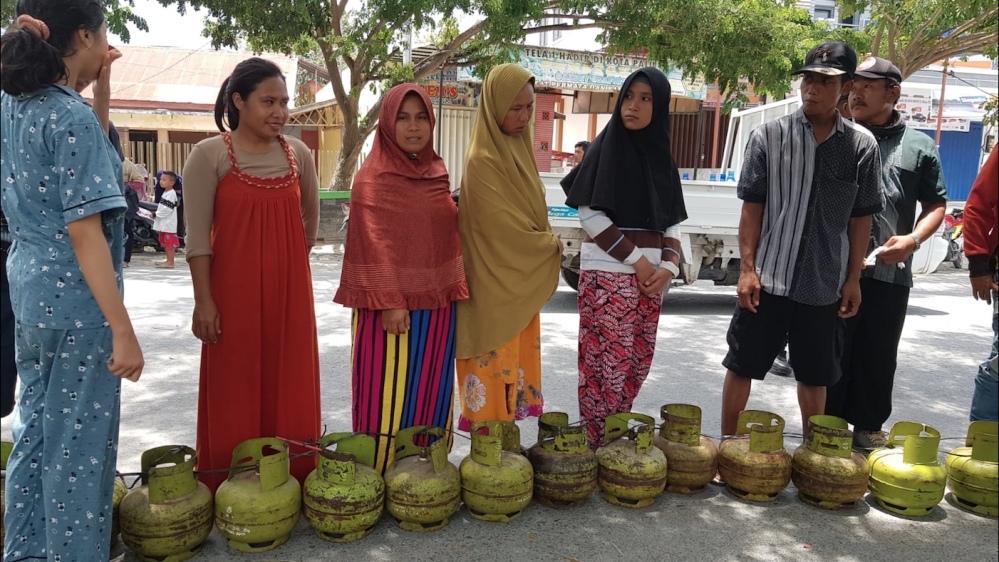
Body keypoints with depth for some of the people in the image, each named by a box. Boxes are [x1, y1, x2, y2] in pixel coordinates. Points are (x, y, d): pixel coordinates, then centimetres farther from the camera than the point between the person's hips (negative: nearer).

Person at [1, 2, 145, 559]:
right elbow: (86, 232, -22)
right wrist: (123, 331, -21)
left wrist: (101, 93, 10)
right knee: (79, 441, 4)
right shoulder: (73, 117, -18)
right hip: (76, 297, -9)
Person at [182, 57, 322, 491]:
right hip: (234, 290, -3)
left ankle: (293, 479, 24)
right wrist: (203, 300, -12)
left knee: (290, 386, 10)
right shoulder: (210, 155, -5)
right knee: (235, 388, 5)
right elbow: (197, 236, -8)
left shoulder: (298, 153, 6)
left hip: (290, 290, 4)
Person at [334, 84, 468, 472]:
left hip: (437, 302, 6)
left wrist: (455, 288, 11)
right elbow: (374, 245, -12)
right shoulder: (373, 177, -7)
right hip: (391, 302, -6)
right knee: (388, 395, 1)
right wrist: (389, 302, -19)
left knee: (431, 393, 12)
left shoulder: (437, 173, 12)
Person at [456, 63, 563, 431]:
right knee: (495, 370, 0)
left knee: (516, 366, 14)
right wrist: (556, 247, -6)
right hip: (496, 286, -8)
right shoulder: (483, 160, -17)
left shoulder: (518, 147, 10)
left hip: (522, 283, 9)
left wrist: (548, 245, 3)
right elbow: (505, 227, -18)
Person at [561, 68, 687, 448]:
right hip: (608, 274, -6)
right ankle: (597, 447, 10)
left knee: (637, 363, 10)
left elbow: (671, 222, 14)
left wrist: (669, 265, -4)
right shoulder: (607, 146, -5)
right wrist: (637, 259, -12)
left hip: (650, 277, 6)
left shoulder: (661, 157, 12)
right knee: (607, 363, -4)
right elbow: (590, 215, -12)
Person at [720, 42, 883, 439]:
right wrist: (747, 268, -7)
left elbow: (860, 219, 6)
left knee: (815, 375, 14)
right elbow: (752, 207, -2)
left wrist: (853, 279, 4)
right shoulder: (769, 136, -3)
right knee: (742, 365, 5)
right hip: (768, 278, -1)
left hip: (825, 284, 2)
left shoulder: (862, 146, 1)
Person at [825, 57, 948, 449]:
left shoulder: (919, 147, 7)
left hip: (889, 273, 0)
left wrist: (913, 239, -9)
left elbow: (936, 205, 10)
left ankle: (869, 429, 25)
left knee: (878, 356, 10)